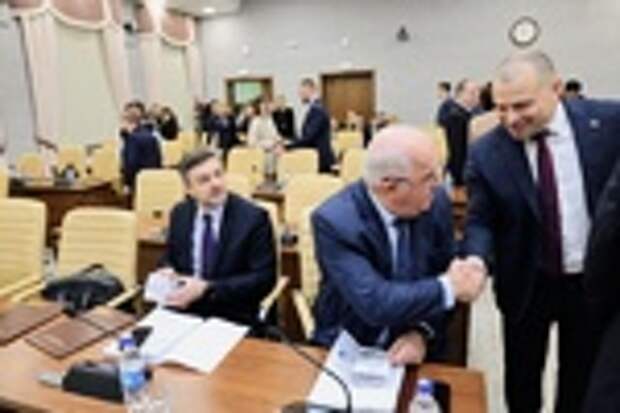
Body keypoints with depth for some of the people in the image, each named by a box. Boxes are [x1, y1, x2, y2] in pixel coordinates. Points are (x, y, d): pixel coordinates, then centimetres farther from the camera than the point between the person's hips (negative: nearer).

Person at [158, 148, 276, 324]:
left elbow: (264, 279, -14)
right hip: (183, 312, 2)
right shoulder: (180, 213, 4)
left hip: (233, 319, -2)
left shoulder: (254, 217, -12)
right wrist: (168, 273, -7)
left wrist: (207, 288, -20)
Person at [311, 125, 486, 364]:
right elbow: (373, 304, -26)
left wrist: (422, 334, -14)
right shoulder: (335, 221, -21)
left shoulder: (436, 203, -8)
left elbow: (443, 276, 0)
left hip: (411, 345, 3)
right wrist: (448, 287, -20)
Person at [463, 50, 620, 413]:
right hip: (528, 285, -1)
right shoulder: (485, 152, -14)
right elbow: (480, 221, -10)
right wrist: (478, 261, -30)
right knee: (521, 377, 17)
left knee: (582, 377, 21)